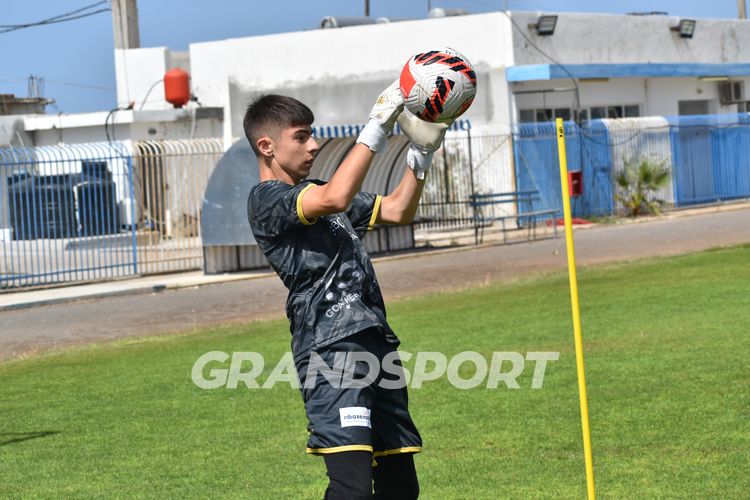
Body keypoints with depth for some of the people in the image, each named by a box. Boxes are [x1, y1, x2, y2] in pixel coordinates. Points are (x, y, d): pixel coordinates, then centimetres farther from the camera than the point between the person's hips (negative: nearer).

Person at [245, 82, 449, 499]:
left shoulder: (316, 191, 24)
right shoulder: (266, 199, -3)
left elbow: (398, 211, 25)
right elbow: (335, 199, -21)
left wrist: (422, 152, 11)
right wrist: (377, 128, -18)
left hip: (376, 343, 9)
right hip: (330, 349, -9)